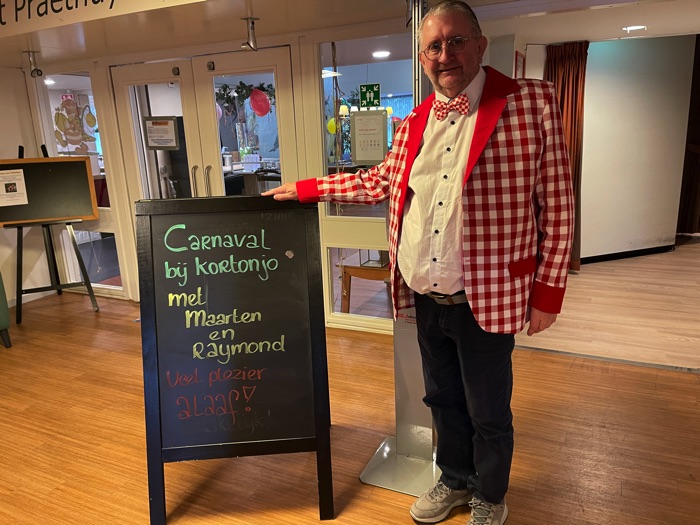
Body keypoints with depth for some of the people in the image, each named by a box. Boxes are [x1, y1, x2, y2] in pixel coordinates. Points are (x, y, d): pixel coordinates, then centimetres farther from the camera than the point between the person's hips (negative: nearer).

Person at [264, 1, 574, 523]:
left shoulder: (532, 101, -8)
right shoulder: (413, 125, 8)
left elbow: (557, 201, -8)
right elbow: (378, 182, 20)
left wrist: (548, 290, -9)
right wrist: (304, 188, 19)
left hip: (486, 300, -5)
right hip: (426, 299, 5)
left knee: (488, 413, 12)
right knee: (443, 400, 21)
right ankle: (455, 481, 46)